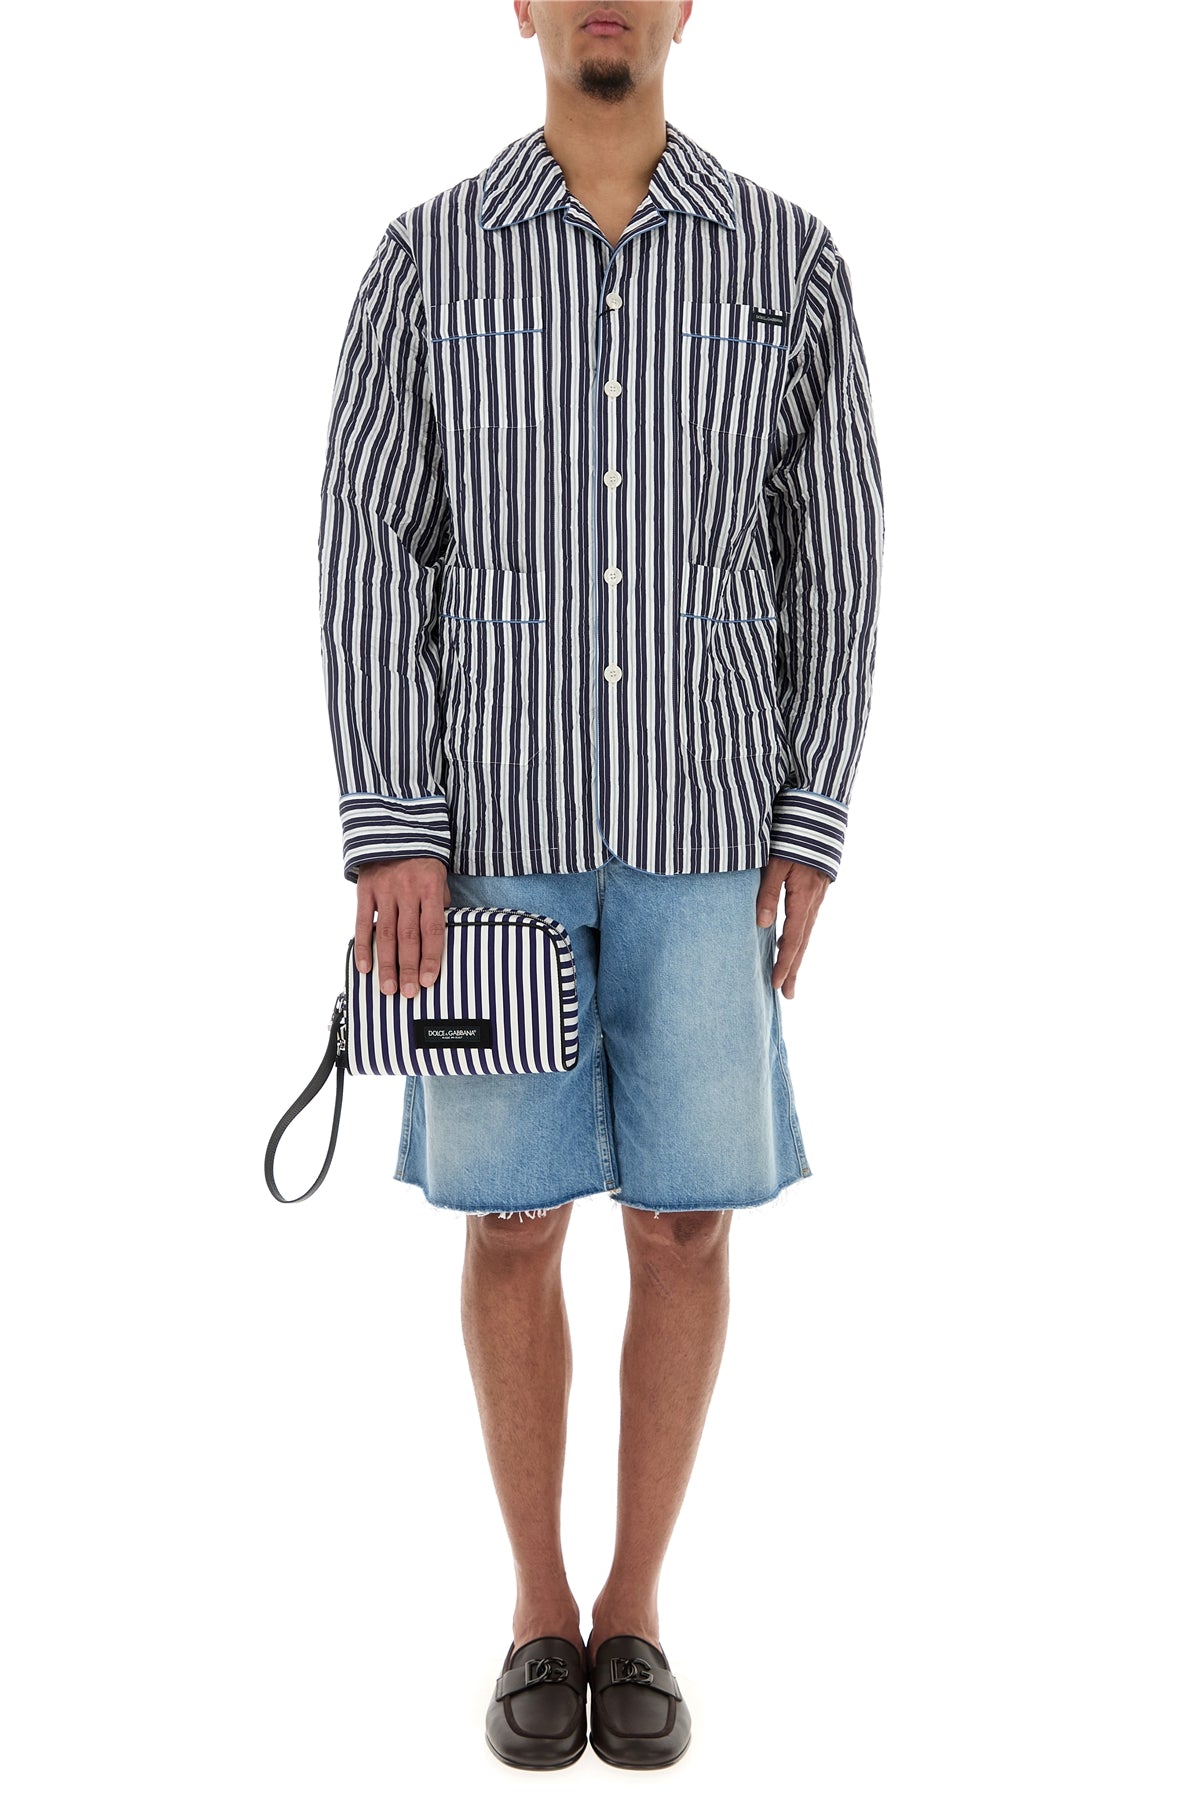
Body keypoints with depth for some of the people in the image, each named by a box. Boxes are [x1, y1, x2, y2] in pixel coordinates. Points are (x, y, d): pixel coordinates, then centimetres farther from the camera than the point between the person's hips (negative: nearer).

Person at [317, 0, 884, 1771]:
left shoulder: (789, 259, 3)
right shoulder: (428, 257, 2)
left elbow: (835, 560, 4)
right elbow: (371, 555, -2)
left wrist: (807, 838, -4)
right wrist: (392, 840, -12)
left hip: (700, 828, 1)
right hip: (495, 821, 0)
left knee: (686, 1221, 3)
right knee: (512, 1220, 4)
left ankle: (634, 1614, 23)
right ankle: (540, 1611, 24)